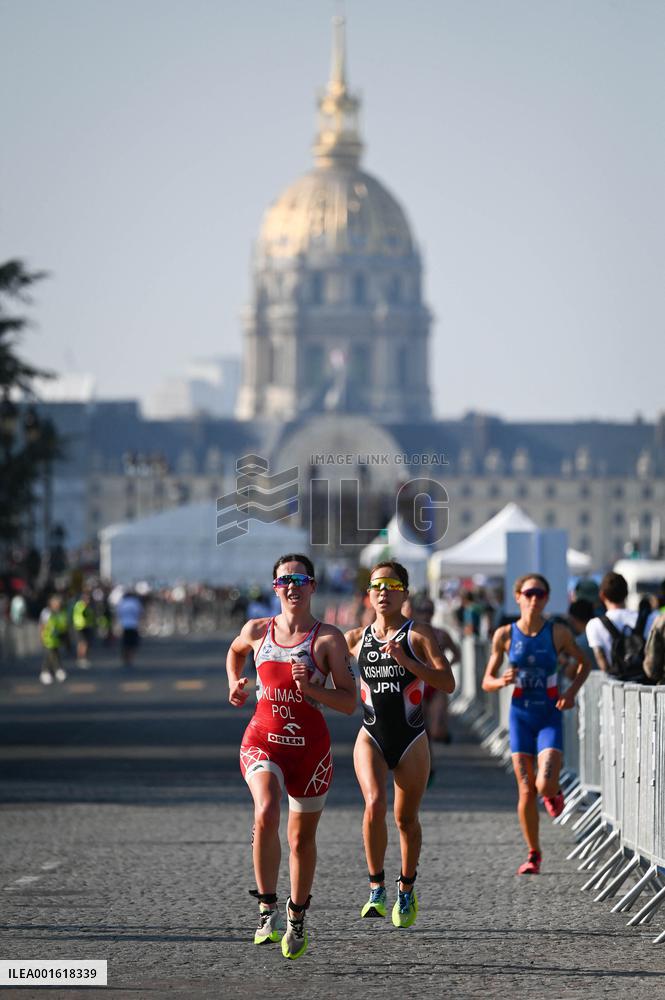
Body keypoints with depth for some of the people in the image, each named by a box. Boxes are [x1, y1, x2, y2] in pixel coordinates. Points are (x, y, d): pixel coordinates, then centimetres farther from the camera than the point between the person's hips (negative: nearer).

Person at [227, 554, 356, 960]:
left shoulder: (328, 638, -5)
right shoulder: (257, 631, 3)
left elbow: (350, 702, -6)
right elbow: (235, 652, 28)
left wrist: (312, 689, -22)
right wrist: (235, 685, 11)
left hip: (310, 746, 0)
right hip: (263, 740, 0)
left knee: (303, 837, 10)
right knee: (266, 813, -27)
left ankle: (297, 919, 31)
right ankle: (267, 908, -17)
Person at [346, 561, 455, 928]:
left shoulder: (419, 634, -4)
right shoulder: (356, 638, 5)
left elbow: (447, 683, -14)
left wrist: (405, 660, -23)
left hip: (411, 740, -1)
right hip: (371, 737, 1)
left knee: (406, 818, 8)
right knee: (374, 804, -21)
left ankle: (406, 893, 28)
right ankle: (376, 889, -11)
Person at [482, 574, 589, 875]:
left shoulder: (558, 633, -5)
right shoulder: (505, 635, -3)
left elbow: (583, 664, 11)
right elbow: (487, 682, 3)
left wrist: (572, 692, -6)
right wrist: (502, 681, -20)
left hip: (550, 717, -1)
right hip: (521, 715, 1)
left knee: (545, 786, -18)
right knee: (526, 791, 0)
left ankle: (553, 792, 21)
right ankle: (533, 855, 16)